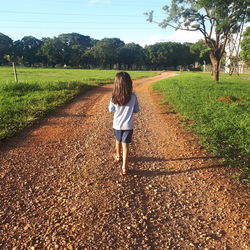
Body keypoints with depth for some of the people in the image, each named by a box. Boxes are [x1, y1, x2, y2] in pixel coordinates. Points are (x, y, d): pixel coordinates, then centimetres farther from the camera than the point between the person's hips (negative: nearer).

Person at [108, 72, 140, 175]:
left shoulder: (114, 97, -14)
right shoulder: (133, 96, -14)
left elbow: (111, 110, 1)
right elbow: (136, 110, -2)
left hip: (117, 124, 2)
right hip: (128, 125, -1)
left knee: (118, 141, 25)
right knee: (125, 144, 5)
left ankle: (118, 156, 49)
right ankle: (124, 167, 1)